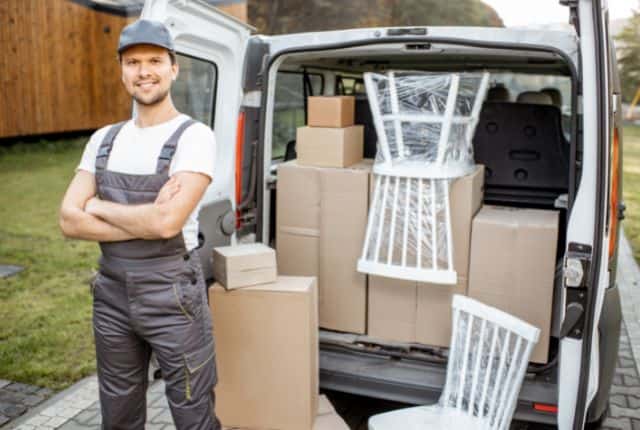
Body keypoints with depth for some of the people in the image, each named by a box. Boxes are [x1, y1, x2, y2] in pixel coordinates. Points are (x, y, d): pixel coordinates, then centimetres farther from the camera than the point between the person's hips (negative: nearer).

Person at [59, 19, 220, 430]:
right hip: (112, 294, 6)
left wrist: (98, 207, -8)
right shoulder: (104, 139, 6)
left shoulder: (194, 136, -12)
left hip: (172, 295, -5)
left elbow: (167, 222, -24)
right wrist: (144, 222, -16)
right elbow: (69, 221, -3)